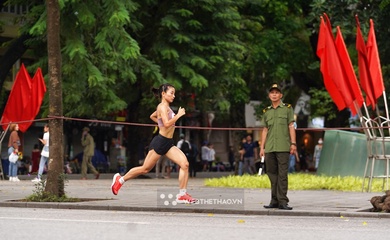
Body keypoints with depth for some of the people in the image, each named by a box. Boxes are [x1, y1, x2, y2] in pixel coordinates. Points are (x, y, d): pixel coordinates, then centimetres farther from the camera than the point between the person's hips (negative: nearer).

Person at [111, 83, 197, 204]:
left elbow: (152, 116, 32)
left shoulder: (166, 107, 15)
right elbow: (167, 123, -27)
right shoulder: (162, 106, -13)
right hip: (160, 142, -9)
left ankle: (182, 195, -9)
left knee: (185, 164, -10)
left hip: (168, 143, 9)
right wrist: (178, 115, -19)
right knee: (145, 169, 3)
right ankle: (120, 179, 22)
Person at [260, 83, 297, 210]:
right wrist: (262, 147, 11)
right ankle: (274, 201, 11)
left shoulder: (287, 108, 6)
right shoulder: (266, 112, 16)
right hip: (269, 148, 4)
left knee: (282, 174, -8)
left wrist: (293, 143, -6)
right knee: (272, 174, 6)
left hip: (283, 147, -4)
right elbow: (265, 130, 16)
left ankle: (282, 201, -9)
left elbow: (291, 127, 2)